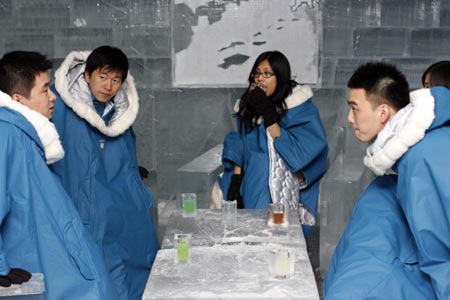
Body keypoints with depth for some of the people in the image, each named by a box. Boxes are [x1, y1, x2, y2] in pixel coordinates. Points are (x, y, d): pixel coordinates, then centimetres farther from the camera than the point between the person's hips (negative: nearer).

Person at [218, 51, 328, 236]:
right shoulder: (248, 106, 8)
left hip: (284, 191, -4)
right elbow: (238, 145, 12)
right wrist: (236, 177, -1)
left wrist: (268, 115, -18)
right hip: (253, 189, 5)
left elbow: (294, 151, -15)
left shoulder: (301, 109, -8)